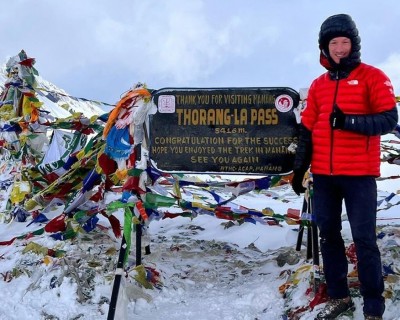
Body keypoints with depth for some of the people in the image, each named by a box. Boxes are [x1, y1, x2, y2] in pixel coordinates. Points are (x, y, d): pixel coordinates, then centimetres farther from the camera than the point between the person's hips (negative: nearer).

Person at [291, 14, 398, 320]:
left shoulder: (372, 77, -1)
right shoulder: (318, 85, 12)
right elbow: (307, 131, 15)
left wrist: (349, 121, -23)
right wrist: (299, 169, 12)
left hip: (359, 175, -5)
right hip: (323, 175, 5)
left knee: (364, 240, -5)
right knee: (328, 235, 11)